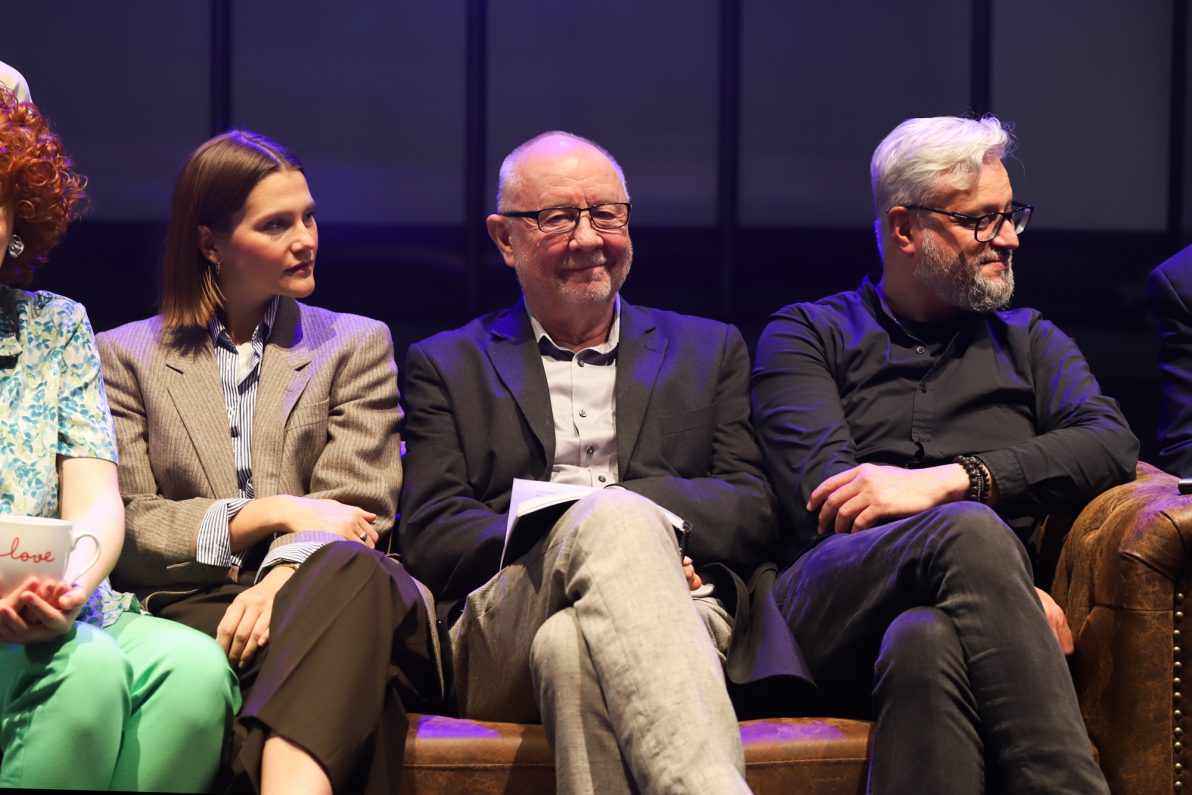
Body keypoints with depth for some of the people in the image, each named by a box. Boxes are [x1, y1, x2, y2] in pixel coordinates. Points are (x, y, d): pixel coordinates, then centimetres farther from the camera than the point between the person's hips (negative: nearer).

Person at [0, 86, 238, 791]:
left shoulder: (58, 326, 15)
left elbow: (96, 502, 4)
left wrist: (70, 584, -20)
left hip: (62, 620, 3)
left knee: (195, 665, -28)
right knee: (87, 666, -34)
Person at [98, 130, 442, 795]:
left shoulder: (357, 344, 21)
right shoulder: (126, 356, 19)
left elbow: (353, 513, 7)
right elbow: (123, 525, 8)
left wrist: (281, 578, -16)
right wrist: (269, 514, -7)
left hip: (315, 594, 1)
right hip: (192, 603, -1)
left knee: (349, 569, -41)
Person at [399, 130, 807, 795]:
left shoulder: (710, 350, 27)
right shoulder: (448, 366, 23)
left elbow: (755, 514, 13)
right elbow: (429, 535, 7)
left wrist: (618, 507, -7)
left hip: (674, 612, 1)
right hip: (499, 648, -1)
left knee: (571, 646, -38)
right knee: (611, 518, -37)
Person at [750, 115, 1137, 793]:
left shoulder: (1028, 341, 30)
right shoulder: (807, 334, 21)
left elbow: (1112, 444, 8)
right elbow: (822, 483, 2)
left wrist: (950, 479, -9)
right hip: (833, 599, -1)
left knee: (926, 640, -39)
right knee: (970, 529, -36)